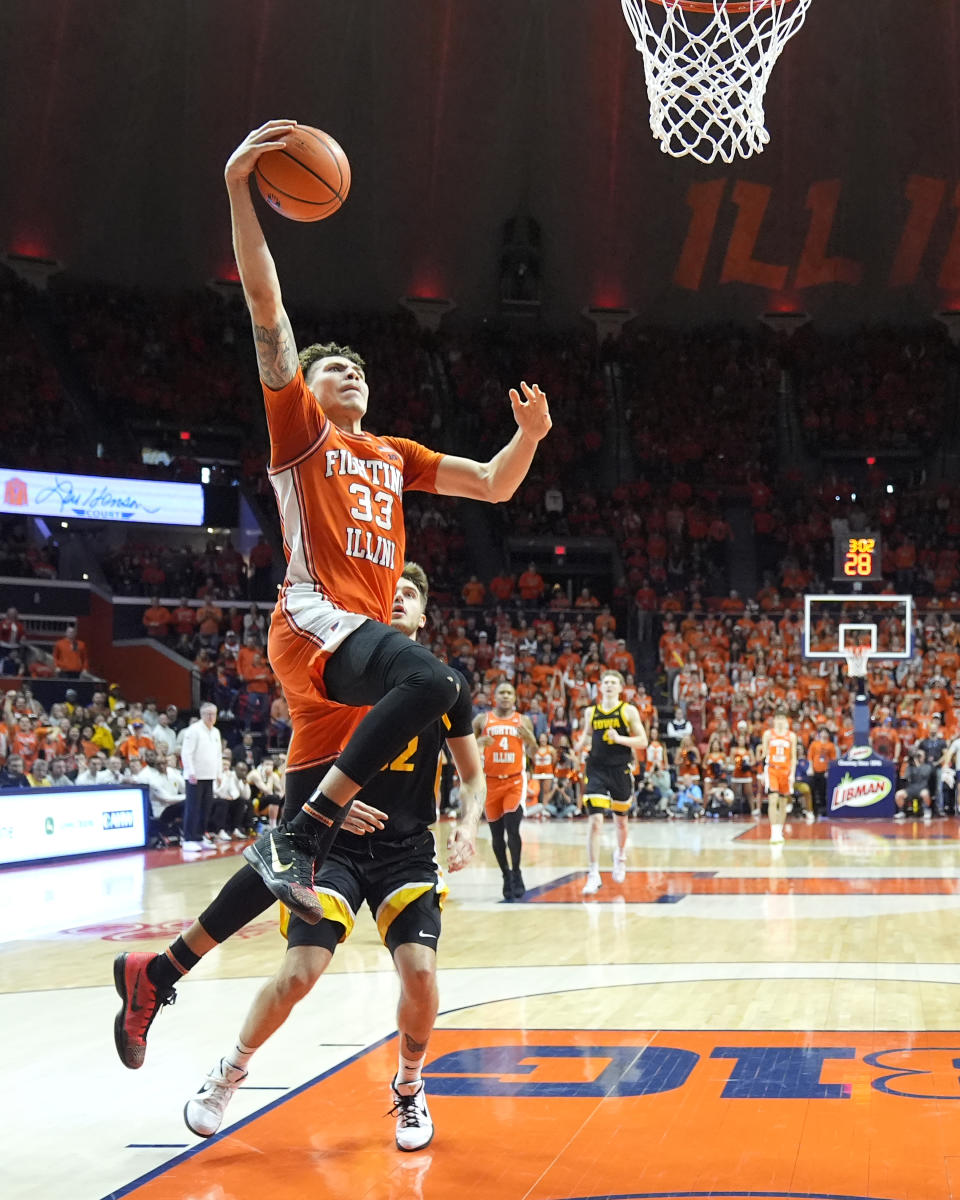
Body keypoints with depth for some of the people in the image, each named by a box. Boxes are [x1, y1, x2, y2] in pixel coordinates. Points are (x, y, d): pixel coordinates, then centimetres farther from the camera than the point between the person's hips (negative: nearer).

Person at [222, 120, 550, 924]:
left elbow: (495, 486, 25)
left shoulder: (396, 457, 26)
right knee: (431, 681, -36)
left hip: (363, 627, 7)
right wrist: (238, 188, -9)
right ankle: (298, 837, -31)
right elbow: (266, 304, -1)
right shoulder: (300, 428, 9)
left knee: (296, 847, 5)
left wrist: (529, 435, 5)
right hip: (316, 616, -7)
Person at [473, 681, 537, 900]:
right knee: (496, 833, 6)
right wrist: (479, 742, -15)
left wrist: (528, 737, -11)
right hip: (491, 781, 1)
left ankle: (516, 874, -1)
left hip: (515, 780, -1)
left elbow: (532, 751, 9)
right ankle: (506, 876, 20)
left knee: (512, 828, -15)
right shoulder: (482, 719, 3)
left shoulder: (523, 721, 5)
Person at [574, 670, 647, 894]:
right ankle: (593, 875, -12)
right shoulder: (591, 712, 7)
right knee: (594, 821, -13)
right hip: (596, 770, 0)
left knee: (621, 820, 17)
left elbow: (642, 741, -5)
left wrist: (620, 739, -21)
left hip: (620, 770, 0)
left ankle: (620, 855, 47)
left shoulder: (629, 711, -1)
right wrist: (581, 744, -2)